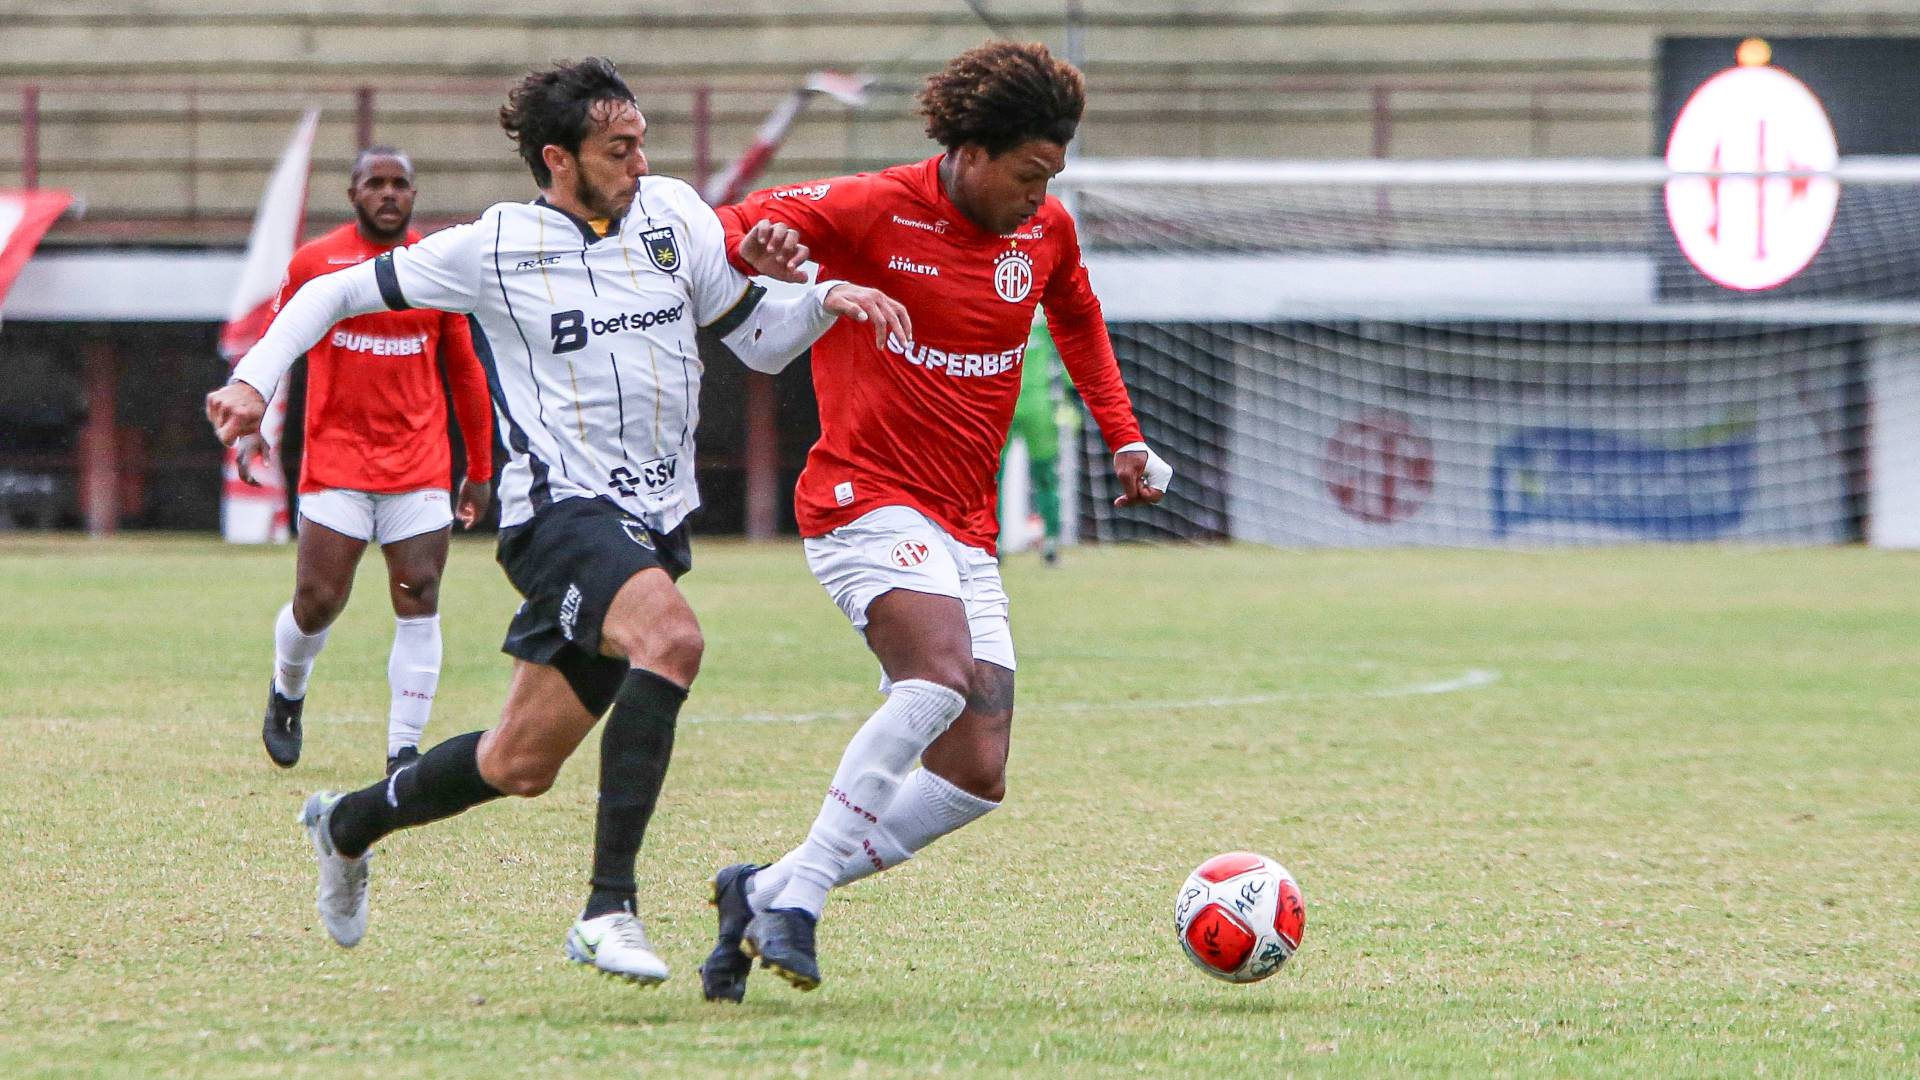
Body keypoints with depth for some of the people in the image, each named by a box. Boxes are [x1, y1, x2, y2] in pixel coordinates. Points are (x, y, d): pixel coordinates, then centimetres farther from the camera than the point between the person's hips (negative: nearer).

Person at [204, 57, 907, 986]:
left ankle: (347, 824, 39)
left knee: (521, 764, 11)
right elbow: (337, 291, 5)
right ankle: (609, 909, -34)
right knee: (671, 636, -35)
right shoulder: (492, 248, -4)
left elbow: (759, 344, 13)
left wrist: (827, 301, -7)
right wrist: (256, 378, -8)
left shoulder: (673, 213, 7)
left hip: (655, 520, 6)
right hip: (561, 509, -6)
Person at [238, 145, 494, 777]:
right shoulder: (315, 263, 1)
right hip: (336, 459, -1)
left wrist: (480, 469, 15)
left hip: (420, 462, 2)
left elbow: (465, 372, 14)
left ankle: (404, 749, -4)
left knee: (419, 600, -7)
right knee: (318, 600, -4)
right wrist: (250, 426, -2)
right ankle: (287, 692, 28)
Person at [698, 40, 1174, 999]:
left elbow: (1076, 317, 30)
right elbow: (720, 232, -7)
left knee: (976, 779, -2)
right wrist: (755, 245, -31)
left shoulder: (1045, 231, 8)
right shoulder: (874, 212, -10)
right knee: (943, 675, -34)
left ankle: (764, 892, 9)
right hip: (866, 499, -7)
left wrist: (1122, 436, 22)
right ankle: (795, 896, -28)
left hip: (965, 532, 7)